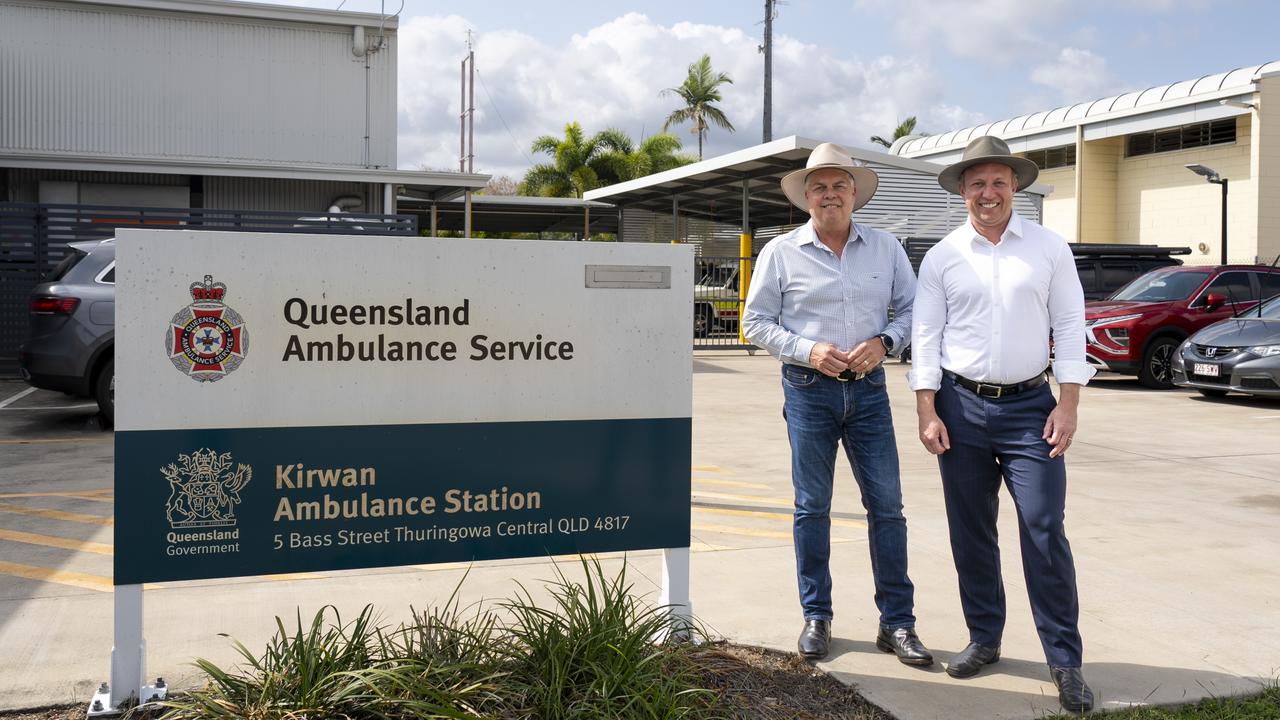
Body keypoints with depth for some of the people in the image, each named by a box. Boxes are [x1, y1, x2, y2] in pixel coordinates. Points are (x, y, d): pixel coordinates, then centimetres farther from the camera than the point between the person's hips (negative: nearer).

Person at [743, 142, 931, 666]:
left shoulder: (886, 248, 7)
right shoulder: (780, 253, 1)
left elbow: (911, 307, 11)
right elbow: (756, 322, 2)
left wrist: (884, 342, -9)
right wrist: (807, 351, -12)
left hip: (868, 388, 2)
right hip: (808, 390, -1)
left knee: (887, 505, 2)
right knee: (812, 507, 5)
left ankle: (897, 622, 12)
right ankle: (816, 618, 18)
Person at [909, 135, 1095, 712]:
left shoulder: (1049, 248, 3)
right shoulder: (943, 257, 5)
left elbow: (1069, 326, 2)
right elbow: (925, 336, 4)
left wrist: (1068, 405, -5)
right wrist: (927, 412, -2)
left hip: (1030, 406, -1)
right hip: (962, 406, 2)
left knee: (1045, 531, -6)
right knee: (970, 532, 8)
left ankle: (1065, 662, 3)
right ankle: (984, 639, 23)